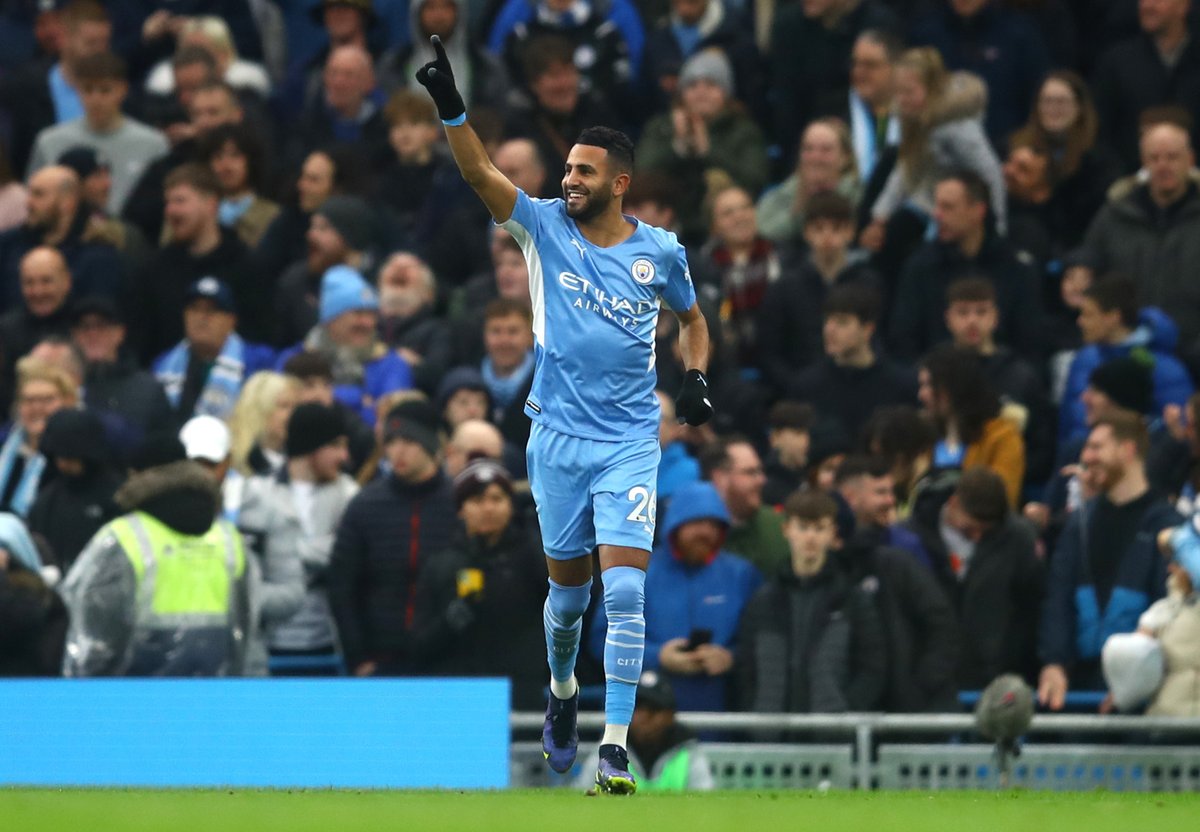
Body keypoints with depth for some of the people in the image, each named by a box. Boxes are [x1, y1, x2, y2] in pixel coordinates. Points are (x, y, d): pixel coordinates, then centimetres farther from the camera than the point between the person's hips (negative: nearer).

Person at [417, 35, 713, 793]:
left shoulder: (659, 251, 1)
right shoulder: (545, 227, -1)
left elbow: (692, 317, 18)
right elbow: (480, 174, -15)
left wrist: (696, 378, 1)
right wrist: (452, 110, -30)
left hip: (631, 440, -1)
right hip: (559, 438, 1)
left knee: (626, 589, -13)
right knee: (569, 589, 12)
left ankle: (616, 746, -14)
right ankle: (562, 691, 42)